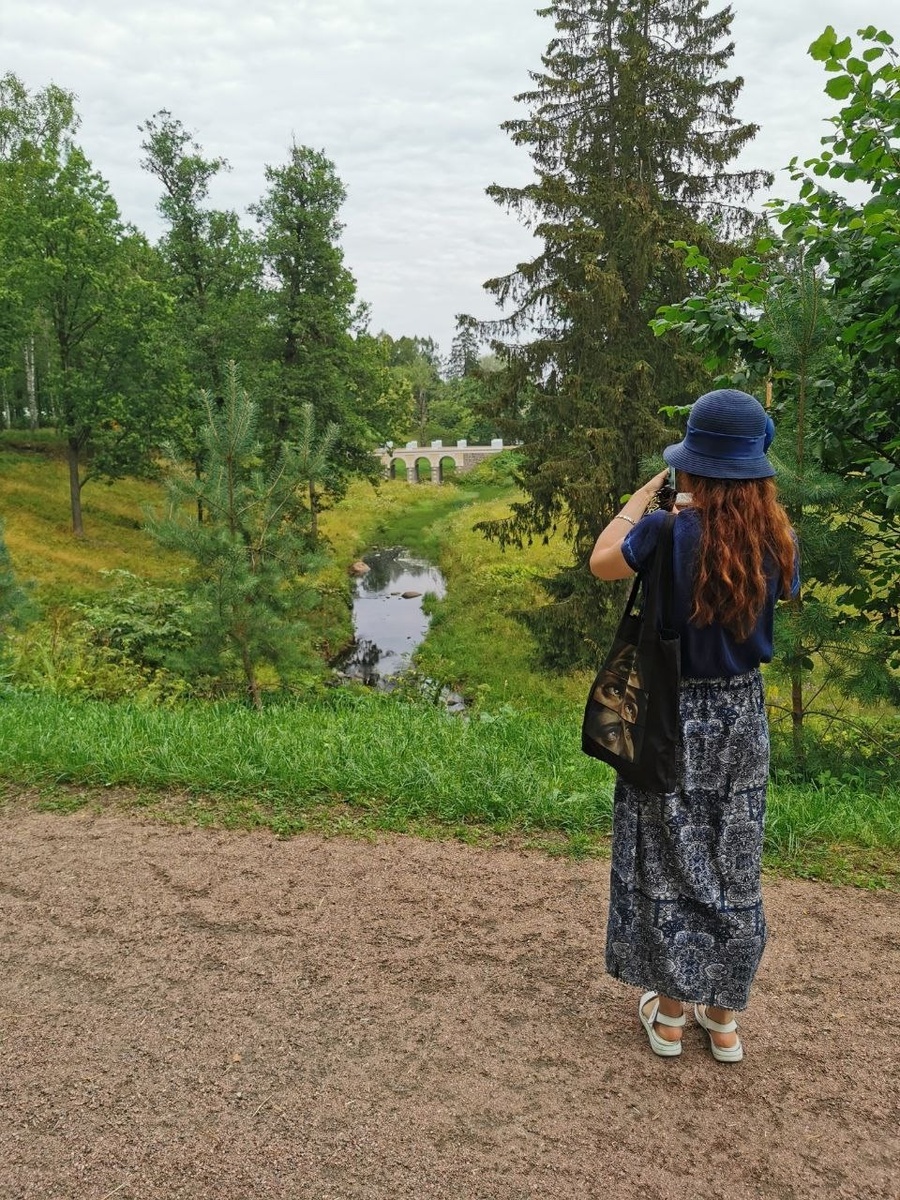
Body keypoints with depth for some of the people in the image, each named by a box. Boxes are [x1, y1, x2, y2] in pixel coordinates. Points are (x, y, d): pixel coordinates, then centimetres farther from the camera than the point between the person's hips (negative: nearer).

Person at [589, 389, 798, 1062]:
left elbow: (602, 562, -5)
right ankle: (725, 1017, 31)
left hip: (673, 714, -3)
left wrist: (645, 495, 1)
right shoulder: (777, 538, -8)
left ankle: (670, 1013, 27)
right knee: (735, 868, 16)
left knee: (672, 864, 12)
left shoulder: (671, 532, -20)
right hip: (743, 712, 4)